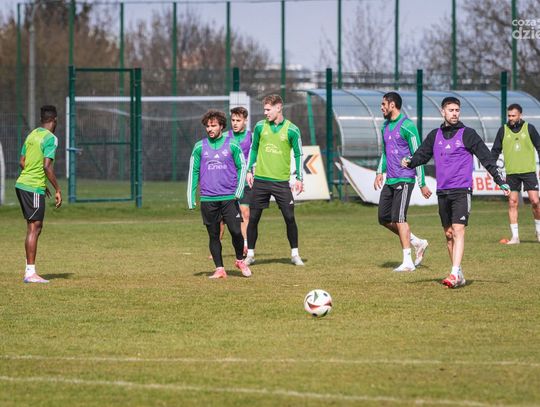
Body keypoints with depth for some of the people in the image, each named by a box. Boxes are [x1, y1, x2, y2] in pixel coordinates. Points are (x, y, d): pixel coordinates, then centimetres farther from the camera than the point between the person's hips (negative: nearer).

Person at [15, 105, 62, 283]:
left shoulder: (32, 135, 14)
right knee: (34, 228, -7)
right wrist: (58, 190, -13)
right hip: (34, 188, -8)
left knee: (33, 227, 12)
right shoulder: (50, 138, -11)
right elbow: (47, 166, -19)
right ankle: (31, 272, -9)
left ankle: (29, 270, 12)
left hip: (22, 184, 8)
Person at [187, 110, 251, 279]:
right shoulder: (199, 147, 6)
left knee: (236, 231, -7)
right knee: (213, 235, 3)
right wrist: (191, 200, 4)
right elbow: (193, 173, 9)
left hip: (229, 198, -1)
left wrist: (238, 191, -5)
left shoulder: (232, 145, 3)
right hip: (208, 199, 1)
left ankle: (240, 260, 17)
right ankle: (219, 269, 9)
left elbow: (242, 167, 7)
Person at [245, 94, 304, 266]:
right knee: (253, 218, 1)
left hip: (281, 181, -2)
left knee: (289, 217, -5)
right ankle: (250, 254, 11)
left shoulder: (291, 130, -3)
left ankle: (295, 254, 7)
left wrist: (299, 178, -2)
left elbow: (298, 154, 3)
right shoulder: (260, 126, 4)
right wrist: (249, 170, 9)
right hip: (260, 179, 2)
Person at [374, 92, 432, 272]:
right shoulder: (385, 126, 14)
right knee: (384, 218, 7)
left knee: (398, 218, -12)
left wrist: (422, 184, -13)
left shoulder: (407, 126, -12)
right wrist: (380, 171, 12)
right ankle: (417, 243, 19)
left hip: (404, 179, -9)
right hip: (390, 180, 9)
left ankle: (408, 262, -8)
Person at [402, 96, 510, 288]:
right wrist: (410, 162, -11)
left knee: (458, 231, -15)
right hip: (442, 191, 5)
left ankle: (454, 274, -23)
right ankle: (459, 275, 16)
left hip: (462, 191, -5)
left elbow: (486, 157, -2)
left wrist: (500, 181, -6)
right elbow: (422, 154, 12)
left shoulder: (467, 134, -1)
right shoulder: (435, 135, 11)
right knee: (448, 234, 8)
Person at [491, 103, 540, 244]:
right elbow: (495, 150, 10)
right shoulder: (503, 130, 6)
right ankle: (515, 236, 4)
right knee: (512, 203, -1)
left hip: (529, 171, -1)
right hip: (511, 173, 1)